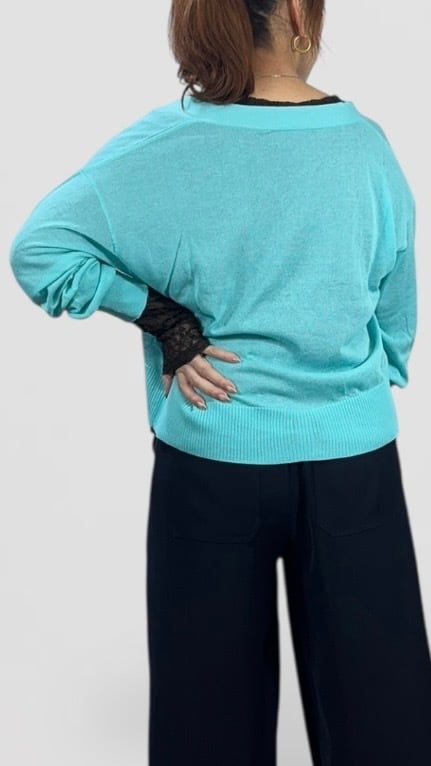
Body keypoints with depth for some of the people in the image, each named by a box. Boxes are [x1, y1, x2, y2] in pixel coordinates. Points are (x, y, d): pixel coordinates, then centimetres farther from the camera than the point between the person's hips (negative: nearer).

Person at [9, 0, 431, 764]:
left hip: (213, 460, 0)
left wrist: (161, 317, -7)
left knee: (213, 693, 17)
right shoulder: (365, 143, -4)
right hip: (351, 459, 1)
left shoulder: (165, 144, -9)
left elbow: (39, 249, -11)